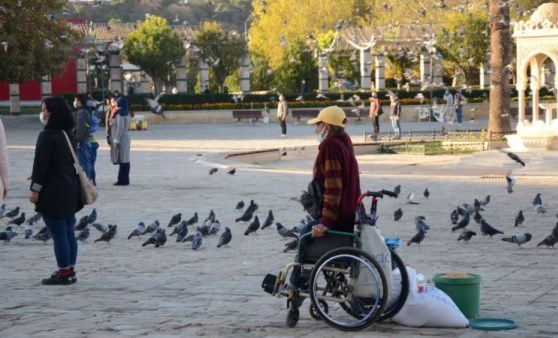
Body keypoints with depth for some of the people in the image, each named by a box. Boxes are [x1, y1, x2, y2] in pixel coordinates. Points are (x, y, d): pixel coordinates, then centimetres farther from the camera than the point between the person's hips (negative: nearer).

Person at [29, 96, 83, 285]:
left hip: (53, 192, -8)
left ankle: (64, 273, 0)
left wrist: (35, 189, -11)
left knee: (59, 234, -3)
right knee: (69, 233, 12)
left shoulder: (48, 136, -16)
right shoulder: (69, 135, 10)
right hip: (70, 191, 9)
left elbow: (41, 164, -16)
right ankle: (70, 271, 17)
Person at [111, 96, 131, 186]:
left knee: (122, 160, -8)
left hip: (121, 138, -9)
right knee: (125, 160, 10)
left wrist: (116, 140, -19)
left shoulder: (120, 113, -14)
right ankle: (125, 180, 13)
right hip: (125, 137, 9)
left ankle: (122, 180, -8)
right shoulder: (126, 113, 14)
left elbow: (120, 127, -19)